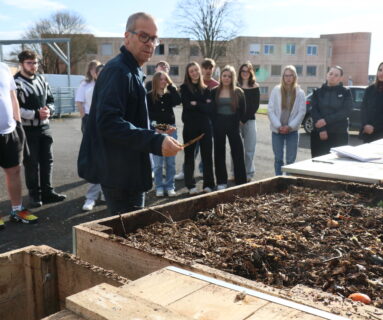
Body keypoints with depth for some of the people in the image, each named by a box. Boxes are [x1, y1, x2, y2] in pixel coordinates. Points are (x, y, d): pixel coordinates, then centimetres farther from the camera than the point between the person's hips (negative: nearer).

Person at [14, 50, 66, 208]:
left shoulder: (41, 79, 9)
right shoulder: (16, 82, -12)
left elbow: (50, 100, 15)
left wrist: (49, 110, -8)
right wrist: (36, 114, -20)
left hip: (44, 127, 6)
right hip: (27, 129, -6)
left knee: (47, 160, 11)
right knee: (31, 163, 3)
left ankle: (47, 191, 23)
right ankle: (34, 194, 16)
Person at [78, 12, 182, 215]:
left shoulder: (133, 72, 17)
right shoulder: (118, 71, -17)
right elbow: (109, 122, -29)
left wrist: (155, 132, 19)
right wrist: (155, 142, -34)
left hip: (129, 171, 11)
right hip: (120, 173, -11)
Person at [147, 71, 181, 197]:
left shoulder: (169, 95, 10)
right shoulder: (149, 96, 1)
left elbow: (178, 101, -11)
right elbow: (148, 114, -3)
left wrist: (171, 85, -4)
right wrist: (155, 128, -12)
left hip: (171, 129, 3)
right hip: (156, 131, -3)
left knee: (170, 161, 4)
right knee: (158, 162, -2)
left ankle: (170, 186, 12)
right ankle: (159, 186, 8)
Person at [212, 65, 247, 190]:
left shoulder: (238, 92, 0)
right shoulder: (215, 92, 2)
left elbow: (242, 110, 2)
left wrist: (243, 121, -5)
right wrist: (213, 125, -2)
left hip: (233, 125, -1)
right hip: (218, 125, 1)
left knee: (238, 153, 0)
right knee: (219, 153, 8)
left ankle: (241, 182, 7)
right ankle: (221, 182, 18)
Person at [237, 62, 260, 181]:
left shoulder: (255, 87, 8)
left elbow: (255, 105, 4)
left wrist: (245, 118, -7)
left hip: (249, 120, 1)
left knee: (249, 149, -1)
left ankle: (248, 173, 7)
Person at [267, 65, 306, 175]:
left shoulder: (300, 93, 0)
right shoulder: (276, 90, -1)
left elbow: (302, 112, -2)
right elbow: (270, 110, -3)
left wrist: (290, 126, -11)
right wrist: (278, 126, -11)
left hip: (292, 130, 0)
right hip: (277, 130, 0)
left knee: (291, 160, 1)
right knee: (278, 158, 6)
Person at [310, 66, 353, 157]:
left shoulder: (345, 93, 6)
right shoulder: (318, 92, 10)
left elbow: (346, 111, -7)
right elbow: (314, 111, 0)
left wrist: (326, 120, -17)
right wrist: (321, 129, -13)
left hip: (339, 135, -1)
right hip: (319, 134, 2)